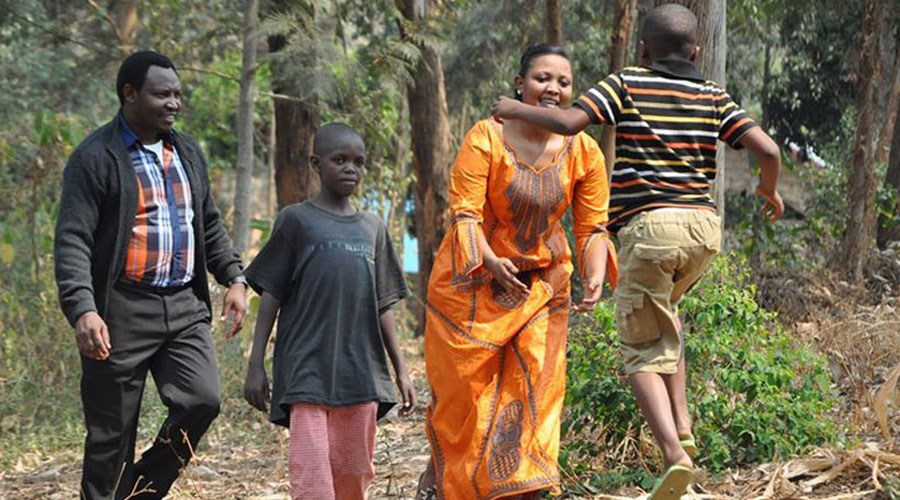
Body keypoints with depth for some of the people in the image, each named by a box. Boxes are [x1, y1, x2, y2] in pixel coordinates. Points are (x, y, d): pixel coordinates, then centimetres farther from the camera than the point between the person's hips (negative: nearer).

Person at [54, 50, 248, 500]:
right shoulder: (95, 157, -7)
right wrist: (82, 310, -25)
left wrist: (233, 278, 14)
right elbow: (72, 240, -13)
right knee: (111, 434, -1)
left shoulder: (187, 151, 15)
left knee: (201, 398, -12)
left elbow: (209, 224, 26)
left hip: (185, 308, 6)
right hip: (122, 313, -6)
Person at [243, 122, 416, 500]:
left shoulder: (373, 228, 14)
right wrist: (256, 364, -3)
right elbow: (270, 295, 2)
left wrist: (400, 370, 16)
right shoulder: (296, 220, 2)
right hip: (307, 370, -4)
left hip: (361, 372, 5)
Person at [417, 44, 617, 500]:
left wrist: (595, 274, -22)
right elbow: (464, 212, -21)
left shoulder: (584, 153, -6)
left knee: (535, 385, -3)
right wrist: (491, 262, -38)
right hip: (472, 281, -3)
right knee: (463, 383, 5)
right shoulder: (486, 138, -16)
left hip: (542, 285, 3)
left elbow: (592, 227, -2)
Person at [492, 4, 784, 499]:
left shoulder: (626, 84, 2)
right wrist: (770, 189, 22)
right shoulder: (713, 96, 11)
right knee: (662, 314, 31)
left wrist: (517, 110, 5)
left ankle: (674, 454, -16)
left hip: (649, 225, -4)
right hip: (704, 225, 4)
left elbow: (569, 121, -12)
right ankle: (680, 425, 18)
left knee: (644, 351, 4)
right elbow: (767, 149, 1)